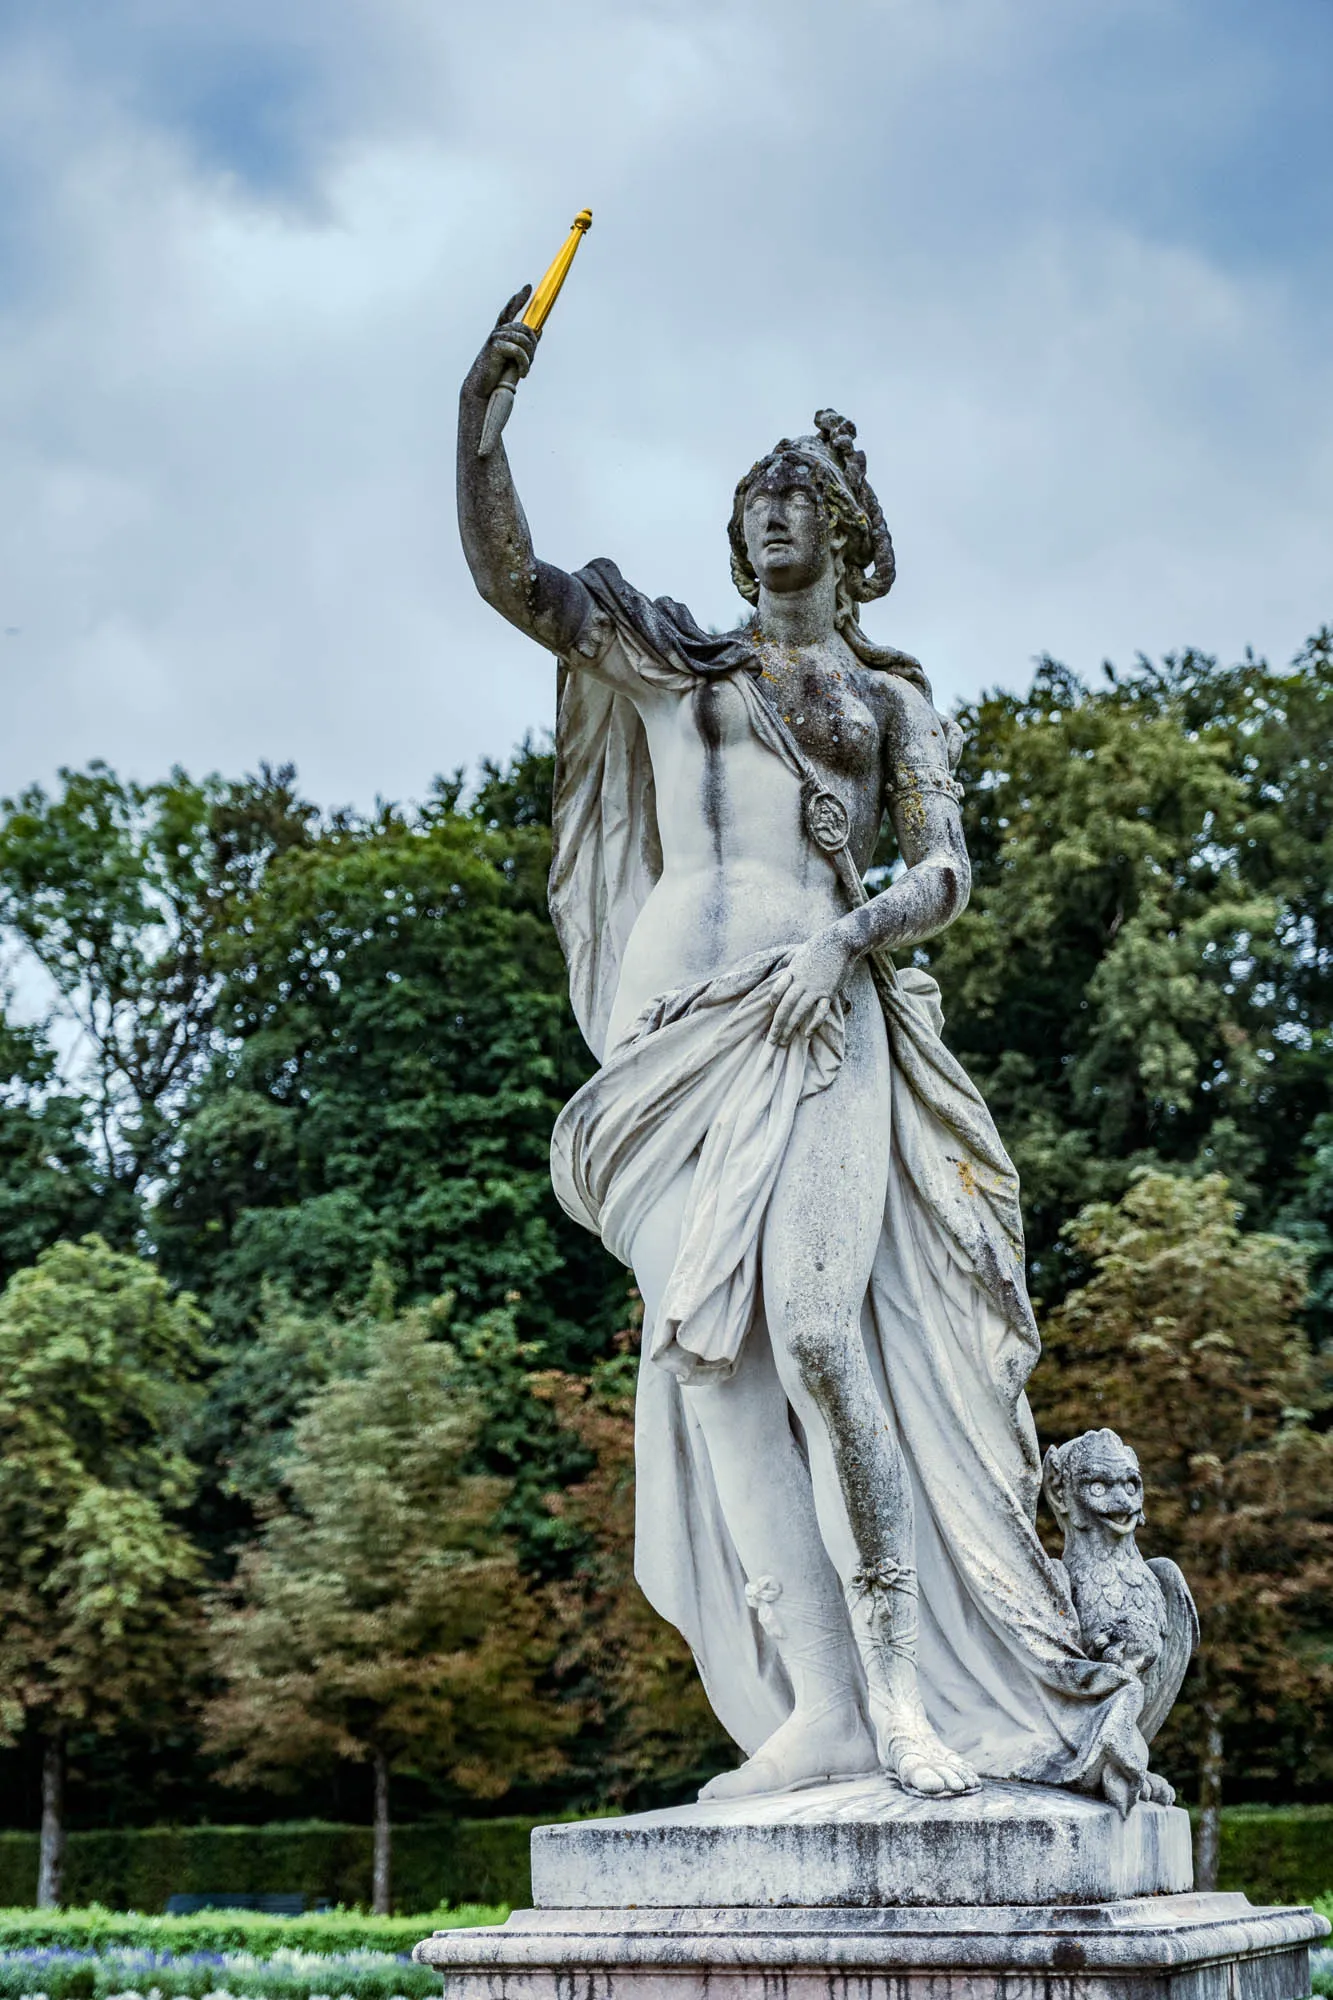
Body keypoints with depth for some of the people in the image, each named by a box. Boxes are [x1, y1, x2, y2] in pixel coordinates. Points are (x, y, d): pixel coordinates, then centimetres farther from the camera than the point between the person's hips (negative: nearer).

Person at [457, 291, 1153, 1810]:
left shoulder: (892, 696, 18)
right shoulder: (673, 662, 24)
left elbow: (945, 872, 7)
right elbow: (506, 573, 15)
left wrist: (846, 939, -13)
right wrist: (481, 407, 5)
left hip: (817, 1013, -3)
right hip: (680, 1008, 3)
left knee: (811, 1320, -21)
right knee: (705, 1341, -10)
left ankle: (901, 1680, -19)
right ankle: (817, 1704, -12)